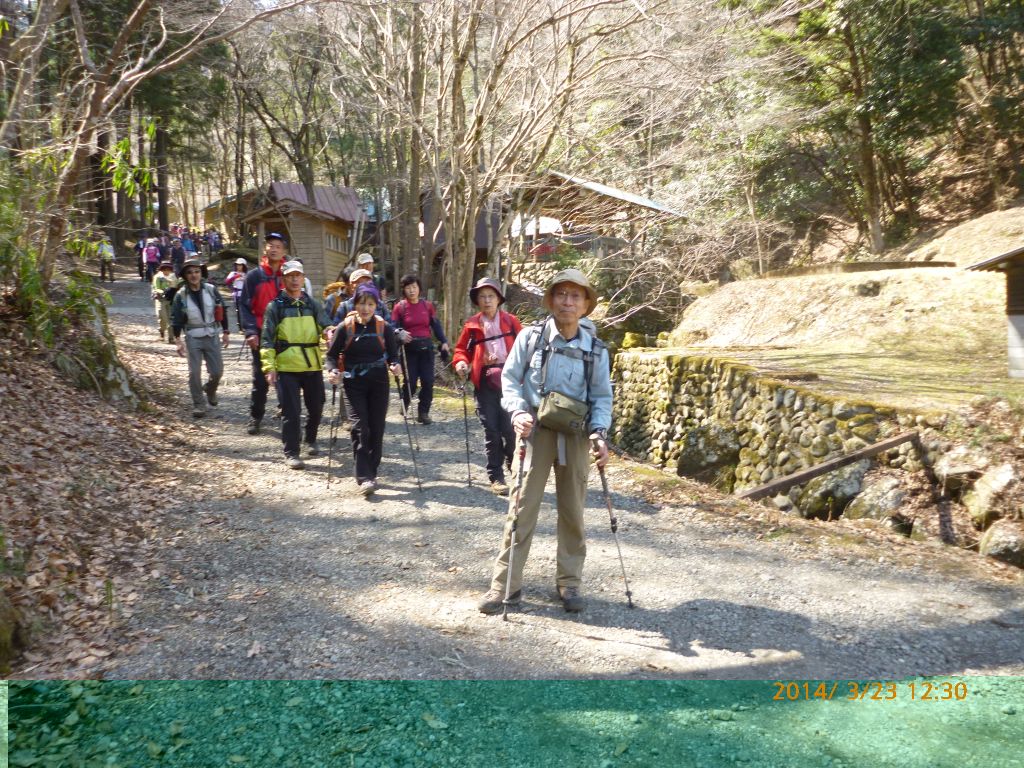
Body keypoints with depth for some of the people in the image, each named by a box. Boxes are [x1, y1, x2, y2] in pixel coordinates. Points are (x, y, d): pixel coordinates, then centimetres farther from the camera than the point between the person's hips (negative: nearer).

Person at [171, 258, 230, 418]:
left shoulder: (211, 290, -4)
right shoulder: (181, 295, -6)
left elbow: (222, 311, 5)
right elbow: (176, 319, -3)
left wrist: (225, 332, 7)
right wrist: (178, 340, -8)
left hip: (211, 336, 2)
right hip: (193, 338, -1)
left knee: (217, 371, 5)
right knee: (194, 372, -4)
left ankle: (210, 389, 38)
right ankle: (198, 404, 8)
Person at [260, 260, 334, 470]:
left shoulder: (313, 304, 11)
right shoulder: (275, 306, 2)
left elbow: (327, 327, 3)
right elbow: (267, 339, 0)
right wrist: (269, 367, -8)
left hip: (313, 366, 3)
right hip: (286, 367, -3)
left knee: (316, 408, 13)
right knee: (291, 412, -4)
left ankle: (310, 440, 38)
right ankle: (291, 453, 7)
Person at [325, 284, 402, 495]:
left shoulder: (384, 328, -1)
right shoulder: (345, 327, -3)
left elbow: (393, 354, 5)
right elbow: (332, 354, 2)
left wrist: (394, 365, -17)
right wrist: (333, 371, -16)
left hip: (379, 383, 2)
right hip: (354, 384, -1)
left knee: (376, 429, 3)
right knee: (360, 428, -11)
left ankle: (371, 473, 18)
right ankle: (364, 478, -11)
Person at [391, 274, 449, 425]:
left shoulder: (427, 305, 6)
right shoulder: (399, 307, -1)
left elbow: (436, 325, 7)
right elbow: (394, 328, -3)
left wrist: (443, 342, -4)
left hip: (426, 347, 2)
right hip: (409, 348, -2)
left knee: (428, 381, -2)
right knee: (410, 382, -2)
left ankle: (423, 412, 11)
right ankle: (404, 406, 26)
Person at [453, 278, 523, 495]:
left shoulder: (511, 321, 6)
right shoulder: (472, 325, 8)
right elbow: (462, 348, 15)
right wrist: (461, 362, -6)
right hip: (484, 383, 1)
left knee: (510, 428, -7)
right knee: (491, 431, 3)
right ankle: (496, 477, 13)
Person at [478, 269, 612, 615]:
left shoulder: (596, 349, 4)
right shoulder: (531, 337, -2)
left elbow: (602, 396, 5)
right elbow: (510, 379, 1)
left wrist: (598, 433, -10)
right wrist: (518, 412, -16)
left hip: (575, 435, 2)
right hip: (535, 430, -2)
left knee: (573, 511, 10)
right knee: (522, 507, -3)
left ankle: (569, 583, 24)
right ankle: (505, 585, 5)